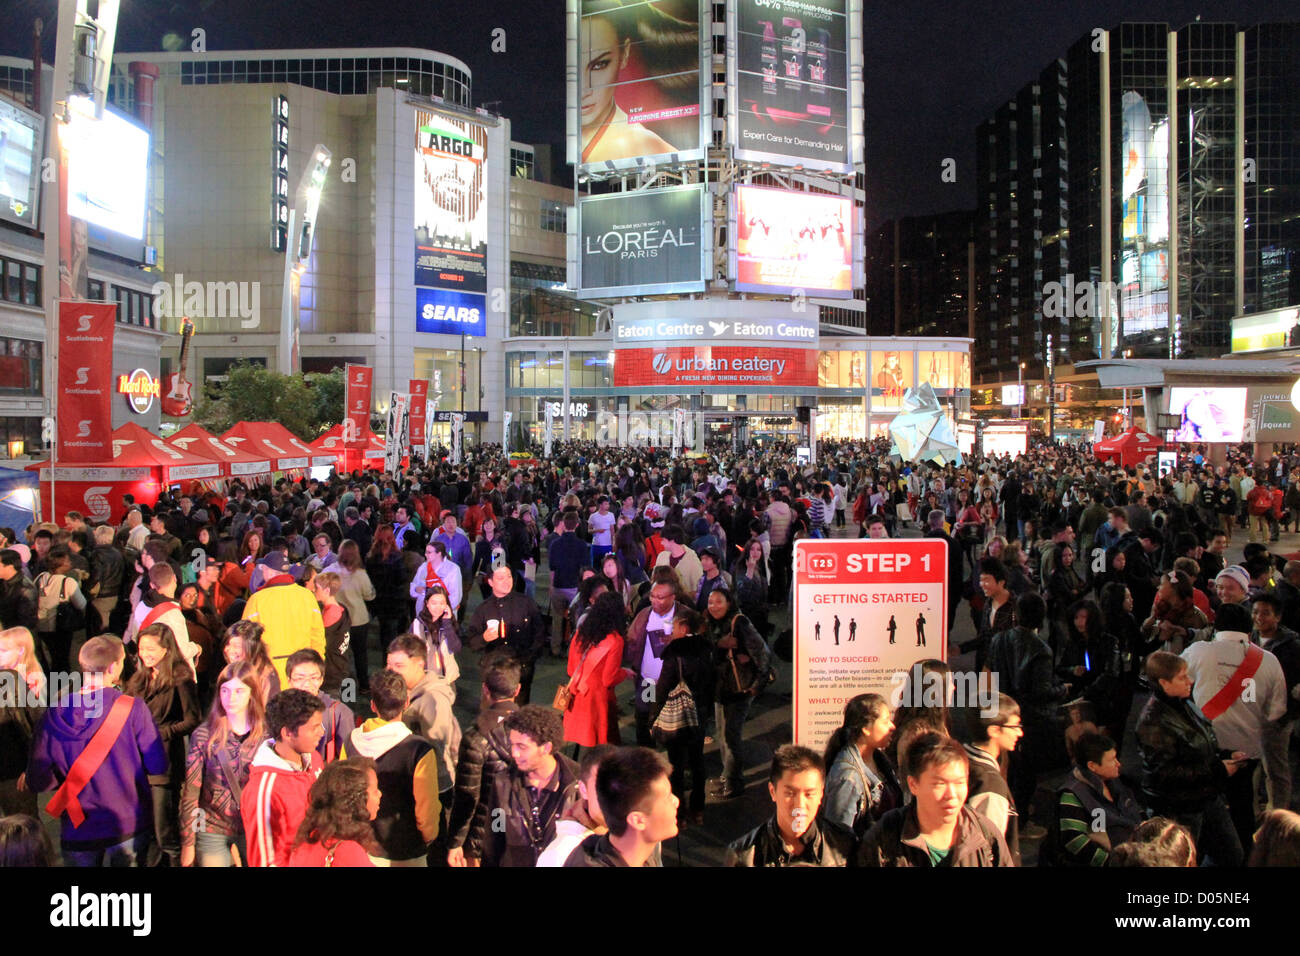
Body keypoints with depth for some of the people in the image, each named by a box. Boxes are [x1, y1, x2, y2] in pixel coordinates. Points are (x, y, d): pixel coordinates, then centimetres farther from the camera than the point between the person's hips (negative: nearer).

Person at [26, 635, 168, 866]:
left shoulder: (55, 714, -8)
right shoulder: (133, 708, -15)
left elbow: (37, 781, -5)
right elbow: (157, 765, -12)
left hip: (78, 828, 2)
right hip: (129, 823, -2)